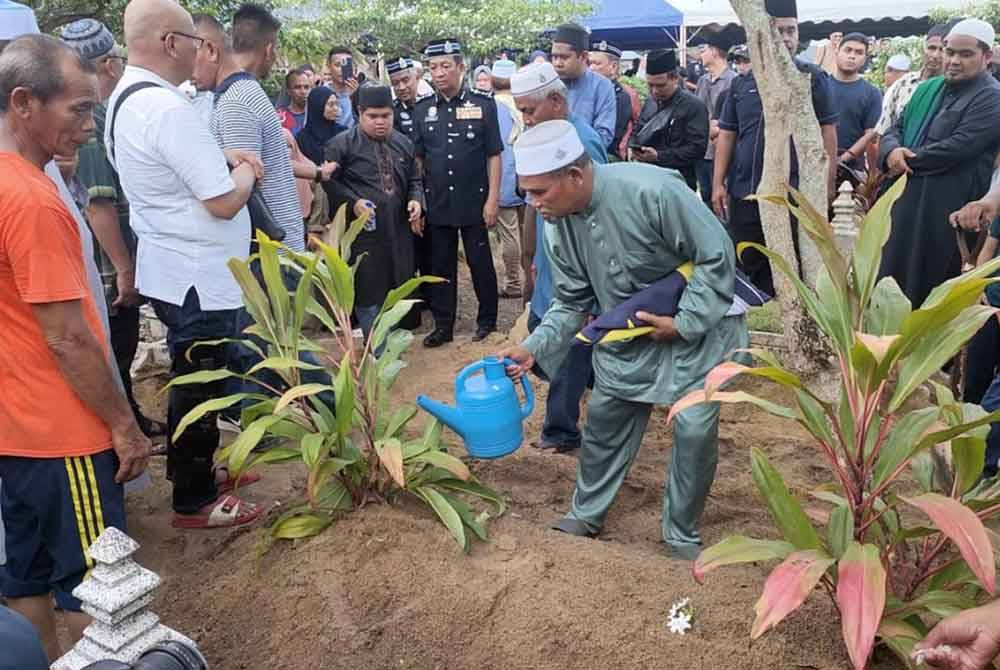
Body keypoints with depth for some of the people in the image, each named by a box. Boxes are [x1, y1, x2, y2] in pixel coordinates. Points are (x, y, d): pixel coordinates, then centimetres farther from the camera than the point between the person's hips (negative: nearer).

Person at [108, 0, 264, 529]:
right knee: (198, 386, 4)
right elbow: (225, 202, -23)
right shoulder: (167, 108, -23)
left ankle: (194, 470, 40)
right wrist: (245, 170, -3)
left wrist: (224, 156, 8)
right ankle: (193, 501, 19)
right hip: (198, 276, -10)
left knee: (191, 380, 22)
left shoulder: (124, 99, 9)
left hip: (169, 268, 10)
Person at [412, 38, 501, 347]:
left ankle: (487, 321, 21)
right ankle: (443, 325, 20)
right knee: (440, 267, 9)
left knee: (481, 264, 6)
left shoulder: (482, 105, -1)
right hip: (436, 204, 3)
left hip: (474, 202, -3)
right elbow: (417, 159, 10)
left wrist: (493, 199, -8)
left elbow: (494, 156, -1)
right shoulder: (423, 110, 6)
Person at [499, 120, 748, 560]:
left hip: (698, 320, -5)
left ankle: (682, 536, 15)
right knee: (604, 420, 8)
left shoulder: (651, 191, -32)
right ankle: (586, 514, 30)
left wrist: (683, 324, -23)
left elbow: (717, 255, -24)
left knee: (695, 430, -8)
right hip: (629, 330, 5)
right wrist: (534, 347, -12)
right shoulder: (558, 224, -12)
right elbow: (572, 302, -1)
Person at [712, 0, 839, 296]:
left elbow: (827, 133, -1)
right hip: (744, 194, 3)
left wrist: (827, 185, -6)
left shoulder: (814, 78, 1)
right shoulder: (741, 83, 9)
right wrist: (718, 183, 4)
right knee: (747, 268, 12)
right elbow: (726, 135, 11)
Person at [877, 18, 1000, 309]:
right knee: (892, 275, 13)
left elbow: (955, 148, -20)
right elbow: (895, 129, 13)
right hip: (904, 201, 7)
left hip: (946, 211, -7)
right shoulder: (929, 88, 14)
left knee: (928, 287, 1)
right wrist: (892, 151, -11)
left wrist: (906, 161, -10)